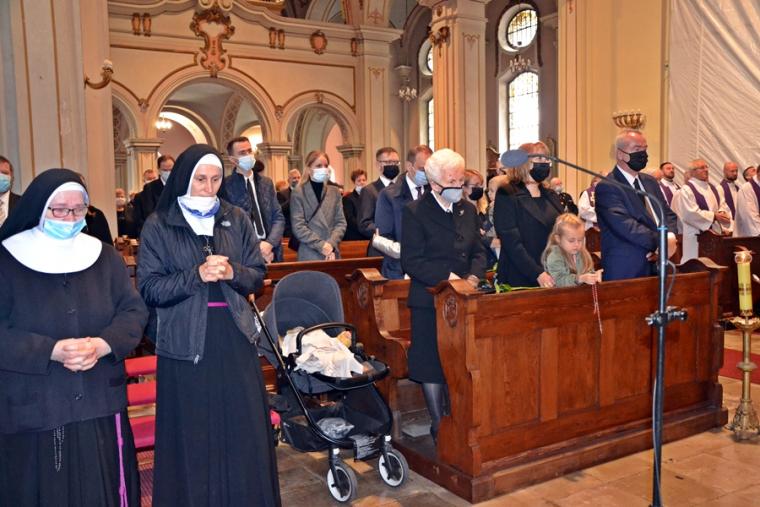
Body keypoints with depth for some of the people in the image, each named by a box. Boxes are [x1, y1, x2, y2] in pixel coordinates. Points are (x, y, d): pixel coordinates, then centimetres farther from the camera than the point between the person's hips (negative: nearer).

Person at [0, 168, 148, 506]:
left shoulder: (104, 256, 7)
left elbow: (134, 311, 2)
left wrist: (102, 345, -16)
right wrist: (52, 351, -21)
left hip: (101, 405, 2)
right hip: (33, 412, -2)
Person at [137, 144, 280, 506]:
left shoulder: (237, 219, 6)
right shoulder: (158, 225, -2)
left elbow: (258, 275, 6)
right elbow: (148, 288, -7)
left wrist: (232, 272, -14)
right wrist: (197, 275, -19)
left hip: (234, 337, 3)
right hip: (185, 341, -2)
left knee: (242, 430, 9)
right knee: (192, 435, 6)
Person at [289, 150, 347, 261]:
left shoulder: (334, 192, 11)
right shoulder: (298, 193, -2)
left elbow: (341, 222, 5)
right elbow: (298, 227, -8)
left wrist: (331, 244, -11)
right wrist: (321, 245, -15)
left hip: (333, 254, 4)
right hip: (310, 255, -3)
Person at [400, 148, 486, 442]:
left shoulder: (468, 210, 10)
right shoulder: (414, 213, -8)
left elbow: (478, 252, 14)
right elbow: (411, 261, -13)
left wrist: (473, 277, -6)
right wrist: (448, 277, -19)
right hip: (430, 300, -5)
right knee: (432, 363, 5)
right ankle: (438, 425, 20)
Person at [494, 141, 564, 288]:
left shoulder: (551, 196, 13)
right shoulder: (507, 195, -6)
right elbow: (511, 243, -15)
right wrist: (538, 274, -22)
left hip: (553, 279, 6)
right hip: (520, 280, -5)